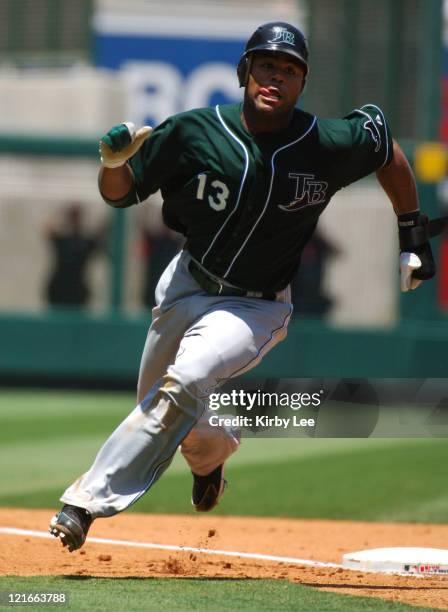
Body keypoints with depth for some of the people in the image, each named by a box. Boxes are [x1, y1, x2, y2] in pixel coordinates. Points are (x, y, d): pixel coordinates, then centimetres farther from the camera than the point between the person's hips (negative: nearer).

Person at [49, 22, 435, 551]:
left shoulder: (329, 145, -17)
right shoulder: (195, 131, -15)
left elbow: (386, 143, 5)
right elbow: (119, 194, -7)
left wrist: (413, 238, 7)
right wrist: (114, 161, -30)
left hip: (255, 309, -4)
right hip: (184, 286, 4)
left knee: (185, 381, -29)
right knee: (156, 404, 18)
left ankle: (90, 501, -28)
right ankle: (211, 453, 54)